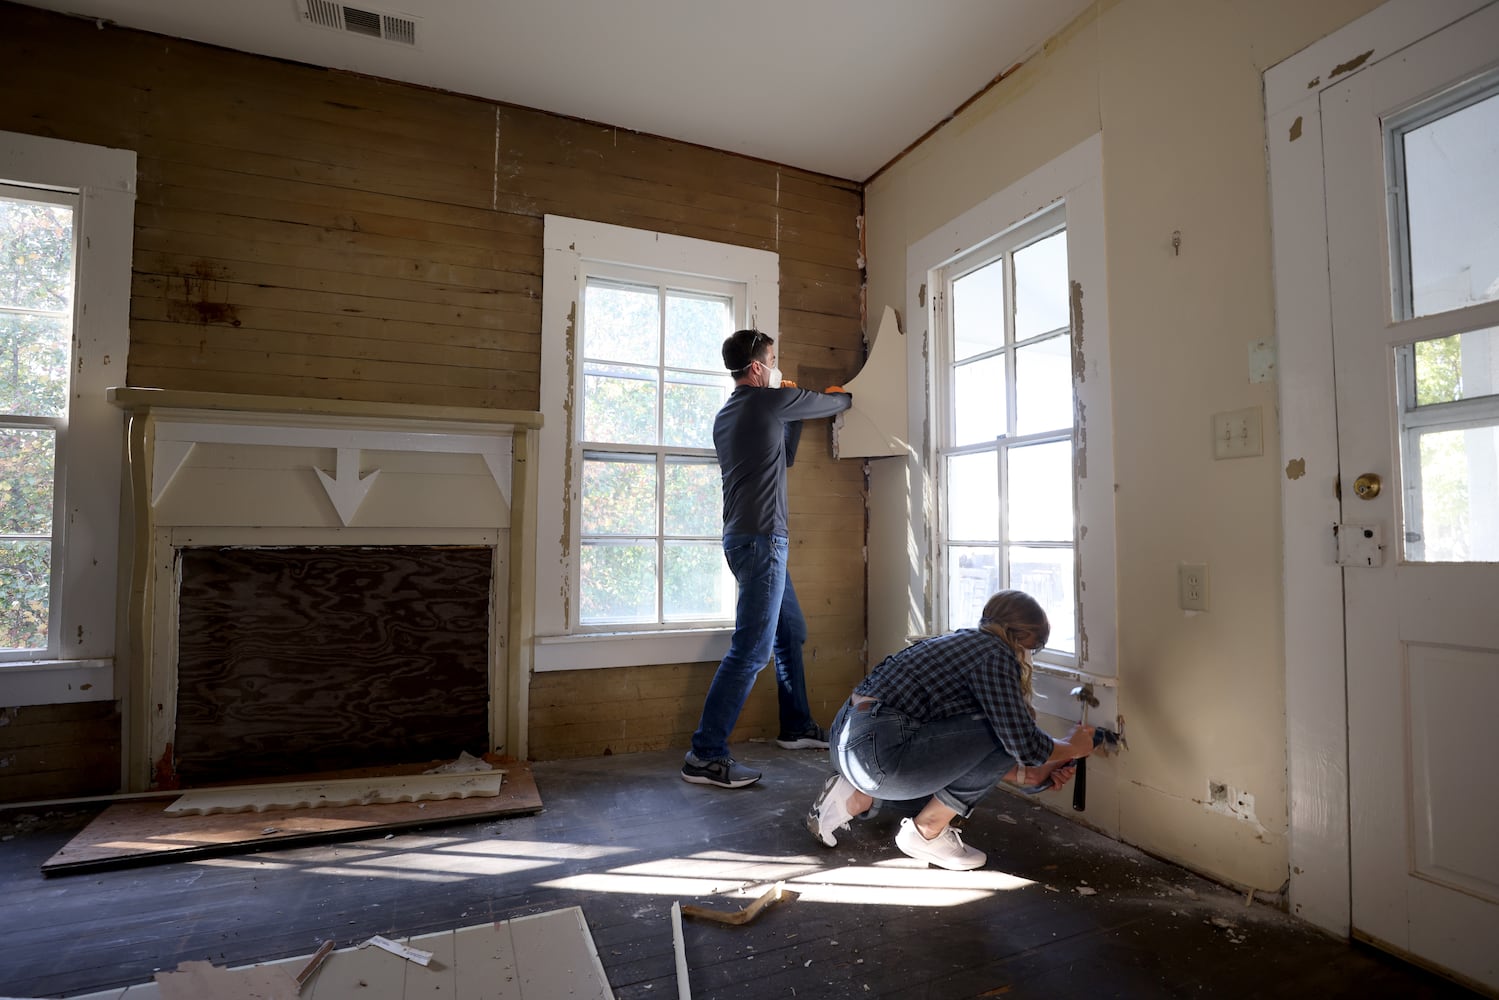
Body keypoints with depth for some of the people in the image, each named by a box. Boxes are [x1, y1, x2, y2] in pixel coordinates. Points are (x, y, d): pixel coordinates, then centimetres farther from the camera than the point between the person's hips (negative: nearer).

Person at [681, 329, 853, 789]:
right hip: (761, 539, -10)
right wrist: (842, 395, 29)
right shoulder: (769, 400, -9)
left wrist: (798, 412, 23)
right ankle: (705, 756, -5)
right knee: (751, 648, -9)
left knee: (790, 632, 19)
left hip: (745, 538, 10)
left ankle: (797, 726, 31)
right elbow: (837, 403, 6)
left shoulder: (725, 416, 16)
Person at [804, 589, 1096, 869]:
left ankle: (854, 798, 16)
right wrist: (1071, 747, 12)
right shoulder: (996, 654, -4)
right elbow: (1022, 742, -9)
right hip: (877, 753, -10)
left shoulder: (962, 641, 22)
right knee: (1004, 736, -3)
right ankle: (926, 831, 8)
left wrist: (1029, 775, 25)